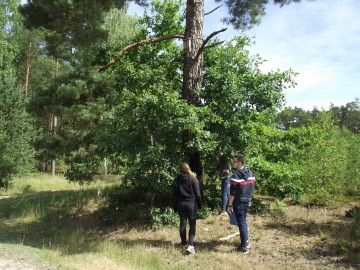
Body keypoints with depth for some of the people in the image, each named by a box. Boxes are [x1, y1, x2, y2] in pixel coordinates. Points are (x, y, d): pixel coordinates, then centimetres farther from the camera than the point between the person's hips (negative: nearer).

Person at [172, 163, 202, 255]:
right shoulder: (193, 180, -6)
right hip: (191, 204, -2)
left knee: (183, 224, 10)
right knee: (192, 225, 2)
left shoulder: (176, 181, 1)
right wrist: (200, 205, 5)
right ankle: (190, 245, -9)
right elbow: (197, 194, -5)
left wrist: (175, 207, 10)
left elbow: (174, 195, 4)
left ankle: (184, 245, 16)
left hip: (181, 205, 3)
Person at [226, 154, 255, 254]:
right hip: (247, 202, 7)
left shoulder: (236, 175, -19)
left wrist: (229, 205, -11)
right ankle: (246, 242, 31)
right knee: (244, 221, 22)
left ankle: (244, 247, 8)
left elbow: (232, 193, -18)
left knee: (241, 223, 1)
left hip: (239, 203, -7)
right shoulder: (250, 173, 4)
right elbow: (252, 188, 11)